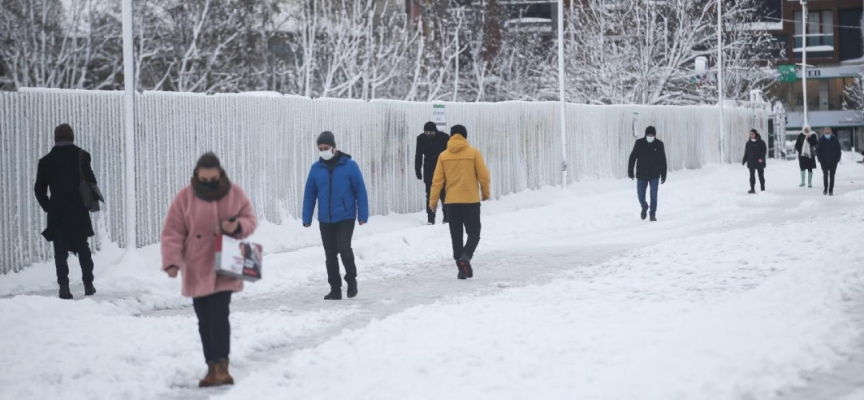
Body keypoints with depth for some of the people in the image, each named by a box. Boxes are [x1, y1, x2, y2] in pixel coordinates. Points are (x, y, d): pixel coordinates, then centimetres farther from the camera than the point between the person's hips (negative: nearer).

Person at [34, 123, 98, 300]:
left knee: (60, 252, 1)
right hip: (79, 212, 0)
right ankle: (88, 284, 15)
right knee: (83, 249, 14)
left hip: (57, 213, 0)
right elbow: (91, 181, -6)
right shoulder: (81, 156, -3)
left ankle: (64, 286, -10)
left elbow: (39, 189, 1)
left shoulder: (46, 161, 2)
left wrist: (48, 207, 12)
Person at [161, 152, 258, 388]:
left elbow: (251, 220, 8)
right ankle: (213, 367, 14)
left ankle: (221, 366, -11)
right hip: (197, 271, 1)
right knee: (204, 320, 5)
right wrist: (172, 261, -17)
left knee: (219, 315, -14)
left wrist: (238, 226, -15)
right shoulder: (185, 198, -4)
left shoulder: (234, 194, 0)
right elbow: (172, 232, -5)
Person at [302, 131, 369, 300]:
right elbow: (309, 194, 7)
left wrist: (363, 215, -6)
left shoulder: (349, 165, -4)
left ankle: (351, 279, 8)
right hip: (325, 220, 4)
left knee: (344, 248, -16)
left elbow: (360, 191, -3)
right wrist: (307, 218, 2)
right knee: (330, 255, 6)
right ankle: (335, 289, 15)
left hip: (345, 218, -3)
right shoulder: (316, 168, 4)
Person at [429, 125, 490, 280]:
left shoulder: (443, 156, 2)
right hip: (471, 200, -2)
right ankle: (465, 257, -21)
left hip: (451, 202, 2)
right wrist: (485, 193, 13)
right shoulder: (473, 153, -4)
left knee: (456, 236, 10)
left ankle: (462, 269, 8)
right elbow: (483, 175, -4)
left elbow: (437, 180, 1)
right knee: (474, 233, 6)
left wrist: (433, 200, 7)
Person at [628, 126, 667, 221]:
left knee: (653, 195, -7)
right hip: (641, 175, 1)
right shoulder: (639, 143, -4)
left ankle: (653, 214, 4)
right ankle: (644, 207, 35)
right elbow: (633, 157, 0)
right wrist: (630, 171, -3)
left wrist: (663, 175, 3)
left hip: (654, 175, -1)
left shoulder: (659, 144, -2)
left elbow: (663, 161, 4)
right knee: (640, 195, 5)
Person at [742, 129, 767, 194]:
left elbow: (764, 151, -6)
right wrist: (744, 161, 6)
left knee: (761, 176, 5)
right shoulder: (748, 143, 8)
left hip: (759, 162, -3)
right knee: (752, 176, -3)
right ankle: (752, 189, -2)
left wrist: (761, 158, -20)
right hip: (751, 163, 3)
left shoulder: (761, 142, -3)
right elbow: (746, 153, 12)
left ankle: (763, 189, 12)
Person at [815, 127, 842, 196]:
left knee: (832, 176, 1)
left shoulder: (835, 140, 0)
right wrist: (820, 160, -5)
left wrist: (837, 160, -4)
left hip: (833, 162, 0)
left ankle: (831, 190, 4)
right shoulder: (821, 140, -2)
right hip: (824, 162, 0)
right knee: (825, 175, 3)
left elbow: (839, 150, 4)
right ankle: (825, 189, 17)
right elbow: (818, 151, 3)